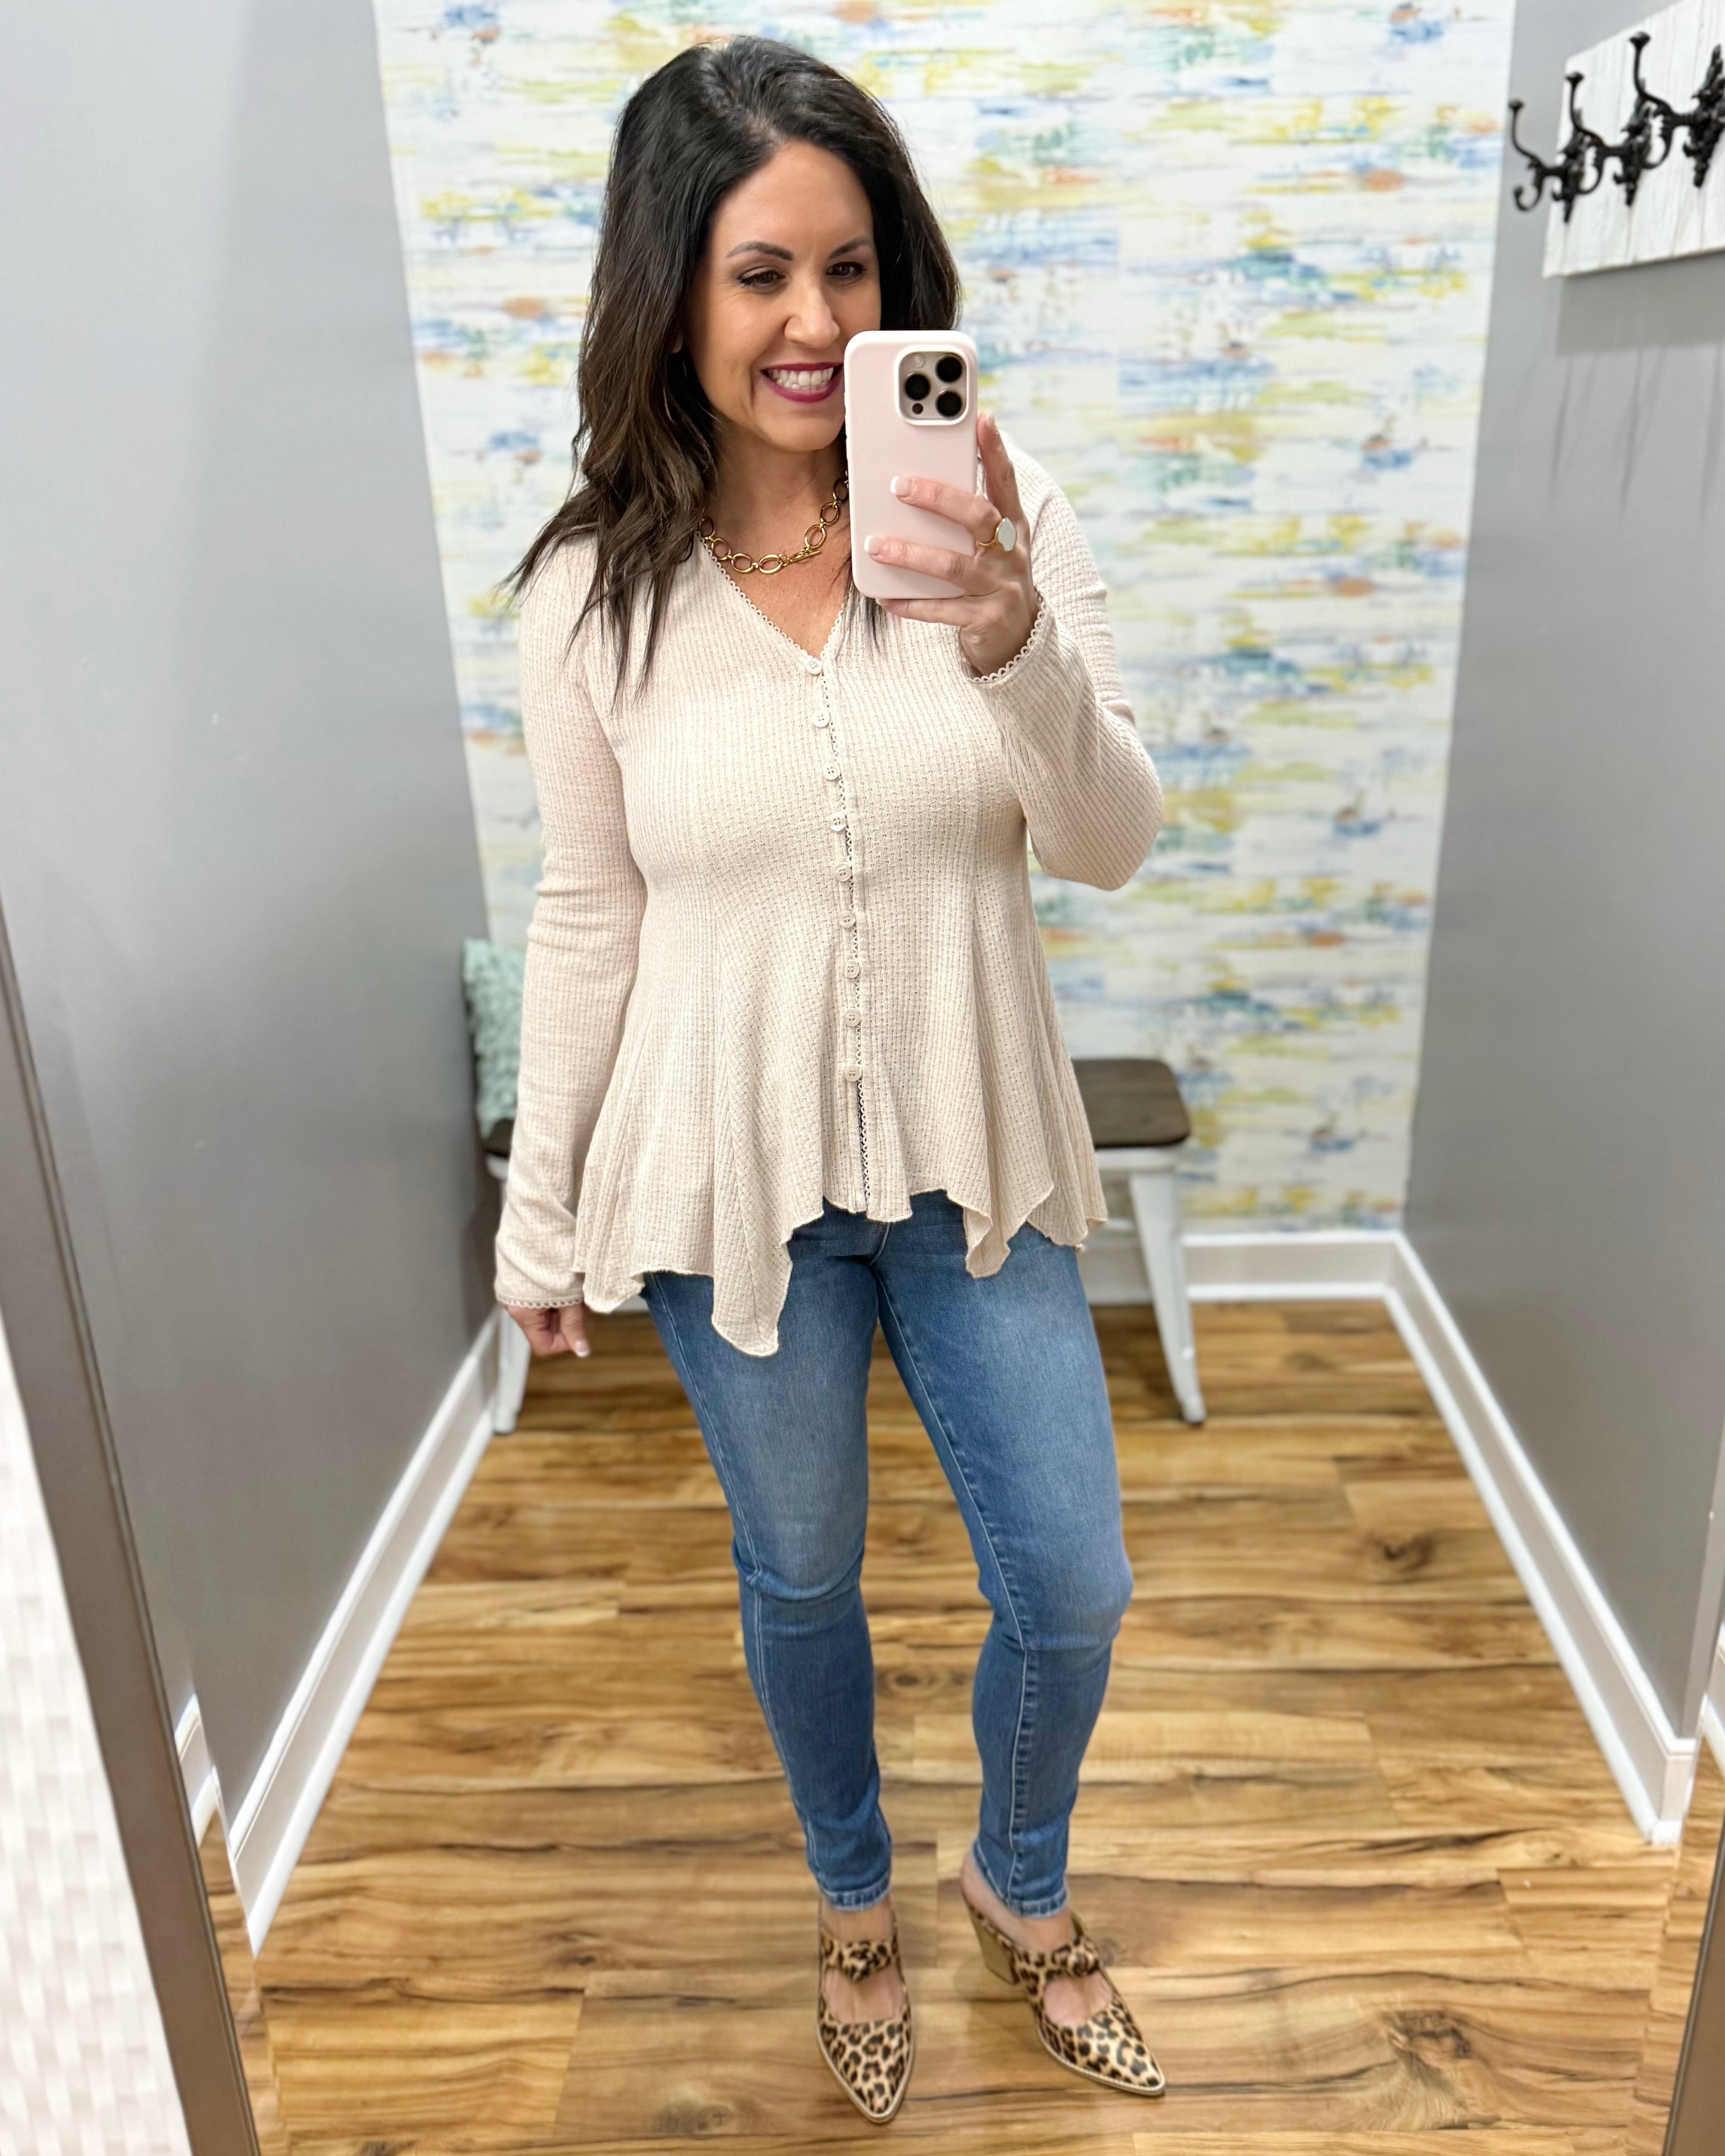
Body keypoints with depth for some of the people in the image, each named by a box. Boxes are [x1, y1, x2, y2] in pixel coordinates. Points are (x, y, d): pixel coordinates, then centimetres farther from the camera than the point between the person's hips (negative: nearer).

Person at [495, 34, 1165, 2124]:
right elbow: (586, 918, -1)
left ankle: (1020, 1887, 46)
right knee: (800, 1578, 18)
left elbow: (1112, 845, -12)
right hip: (731, 1171, 0)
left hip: (974, 1159, 1)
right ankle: (856, 1902, 50)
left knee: (1073, 1592, 11)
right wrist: (539, 1219, 4)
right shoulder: (593, 587, -8)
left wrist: (1012, 644, -32)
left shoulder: (996, 519, -7)